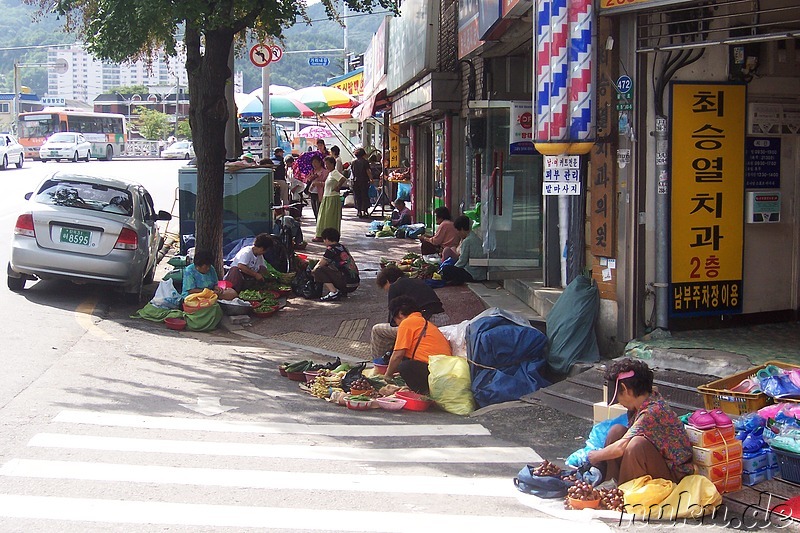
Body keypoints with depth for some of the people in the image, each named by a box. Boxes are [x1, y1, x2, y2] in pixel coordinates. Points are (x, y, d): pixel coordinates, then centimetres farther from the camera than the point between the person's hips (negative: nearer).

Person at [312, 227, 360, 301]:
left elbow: (320, 265, 6)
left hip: (347, 284, -9)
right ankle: (342, 292, 14)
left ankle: (334, 293, -14)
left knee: (319, 271, -6)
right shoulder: (342, 247, 18)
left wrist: (312, 271, 25)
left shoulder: (331, 249, -6)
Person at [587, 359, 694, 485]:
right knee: (617, 430, -2)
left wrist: (596, 456, -13)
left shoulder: (653, 411, -27)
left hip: (674, 474, -9)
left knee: (637, 444, -33)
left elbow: (621, 447, -28)